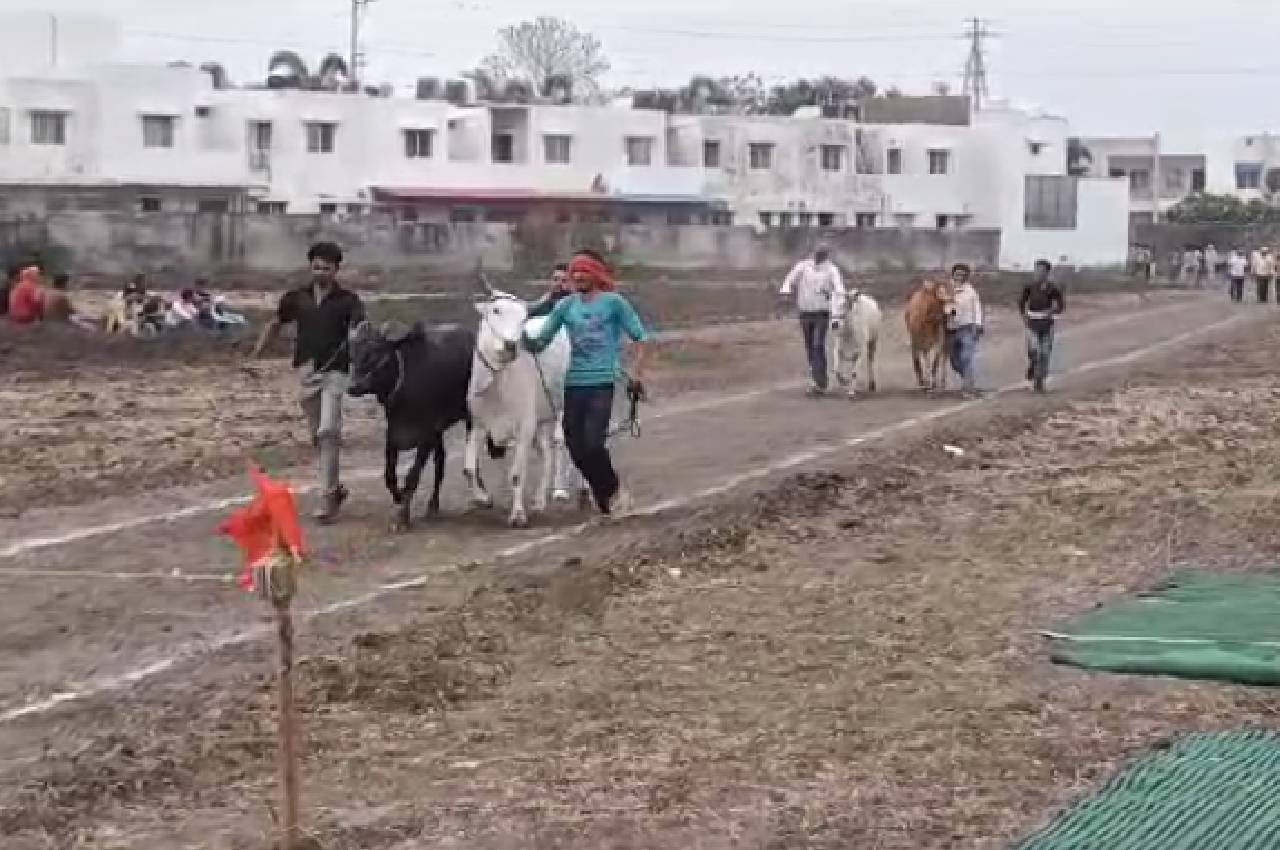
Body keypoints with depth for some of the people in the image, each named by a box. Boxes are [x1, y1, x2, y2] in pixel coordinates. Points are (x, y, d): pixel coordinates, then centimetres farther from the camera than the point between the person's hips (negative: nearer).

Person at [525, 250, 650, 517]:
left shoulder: (614, 303, 0)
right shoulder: (566, 305, 10)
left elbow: (641, 339, 3)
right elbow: (542, 339, 10)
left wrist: (636, 375, -6)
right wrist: (527, 343, -12)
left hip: (602, 383, -4)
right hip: (574, 383, 4)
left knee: (593, 443, -17)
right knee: (576, 447, 3)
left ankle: (615, 490, 8)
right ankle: (605, 502, 19)